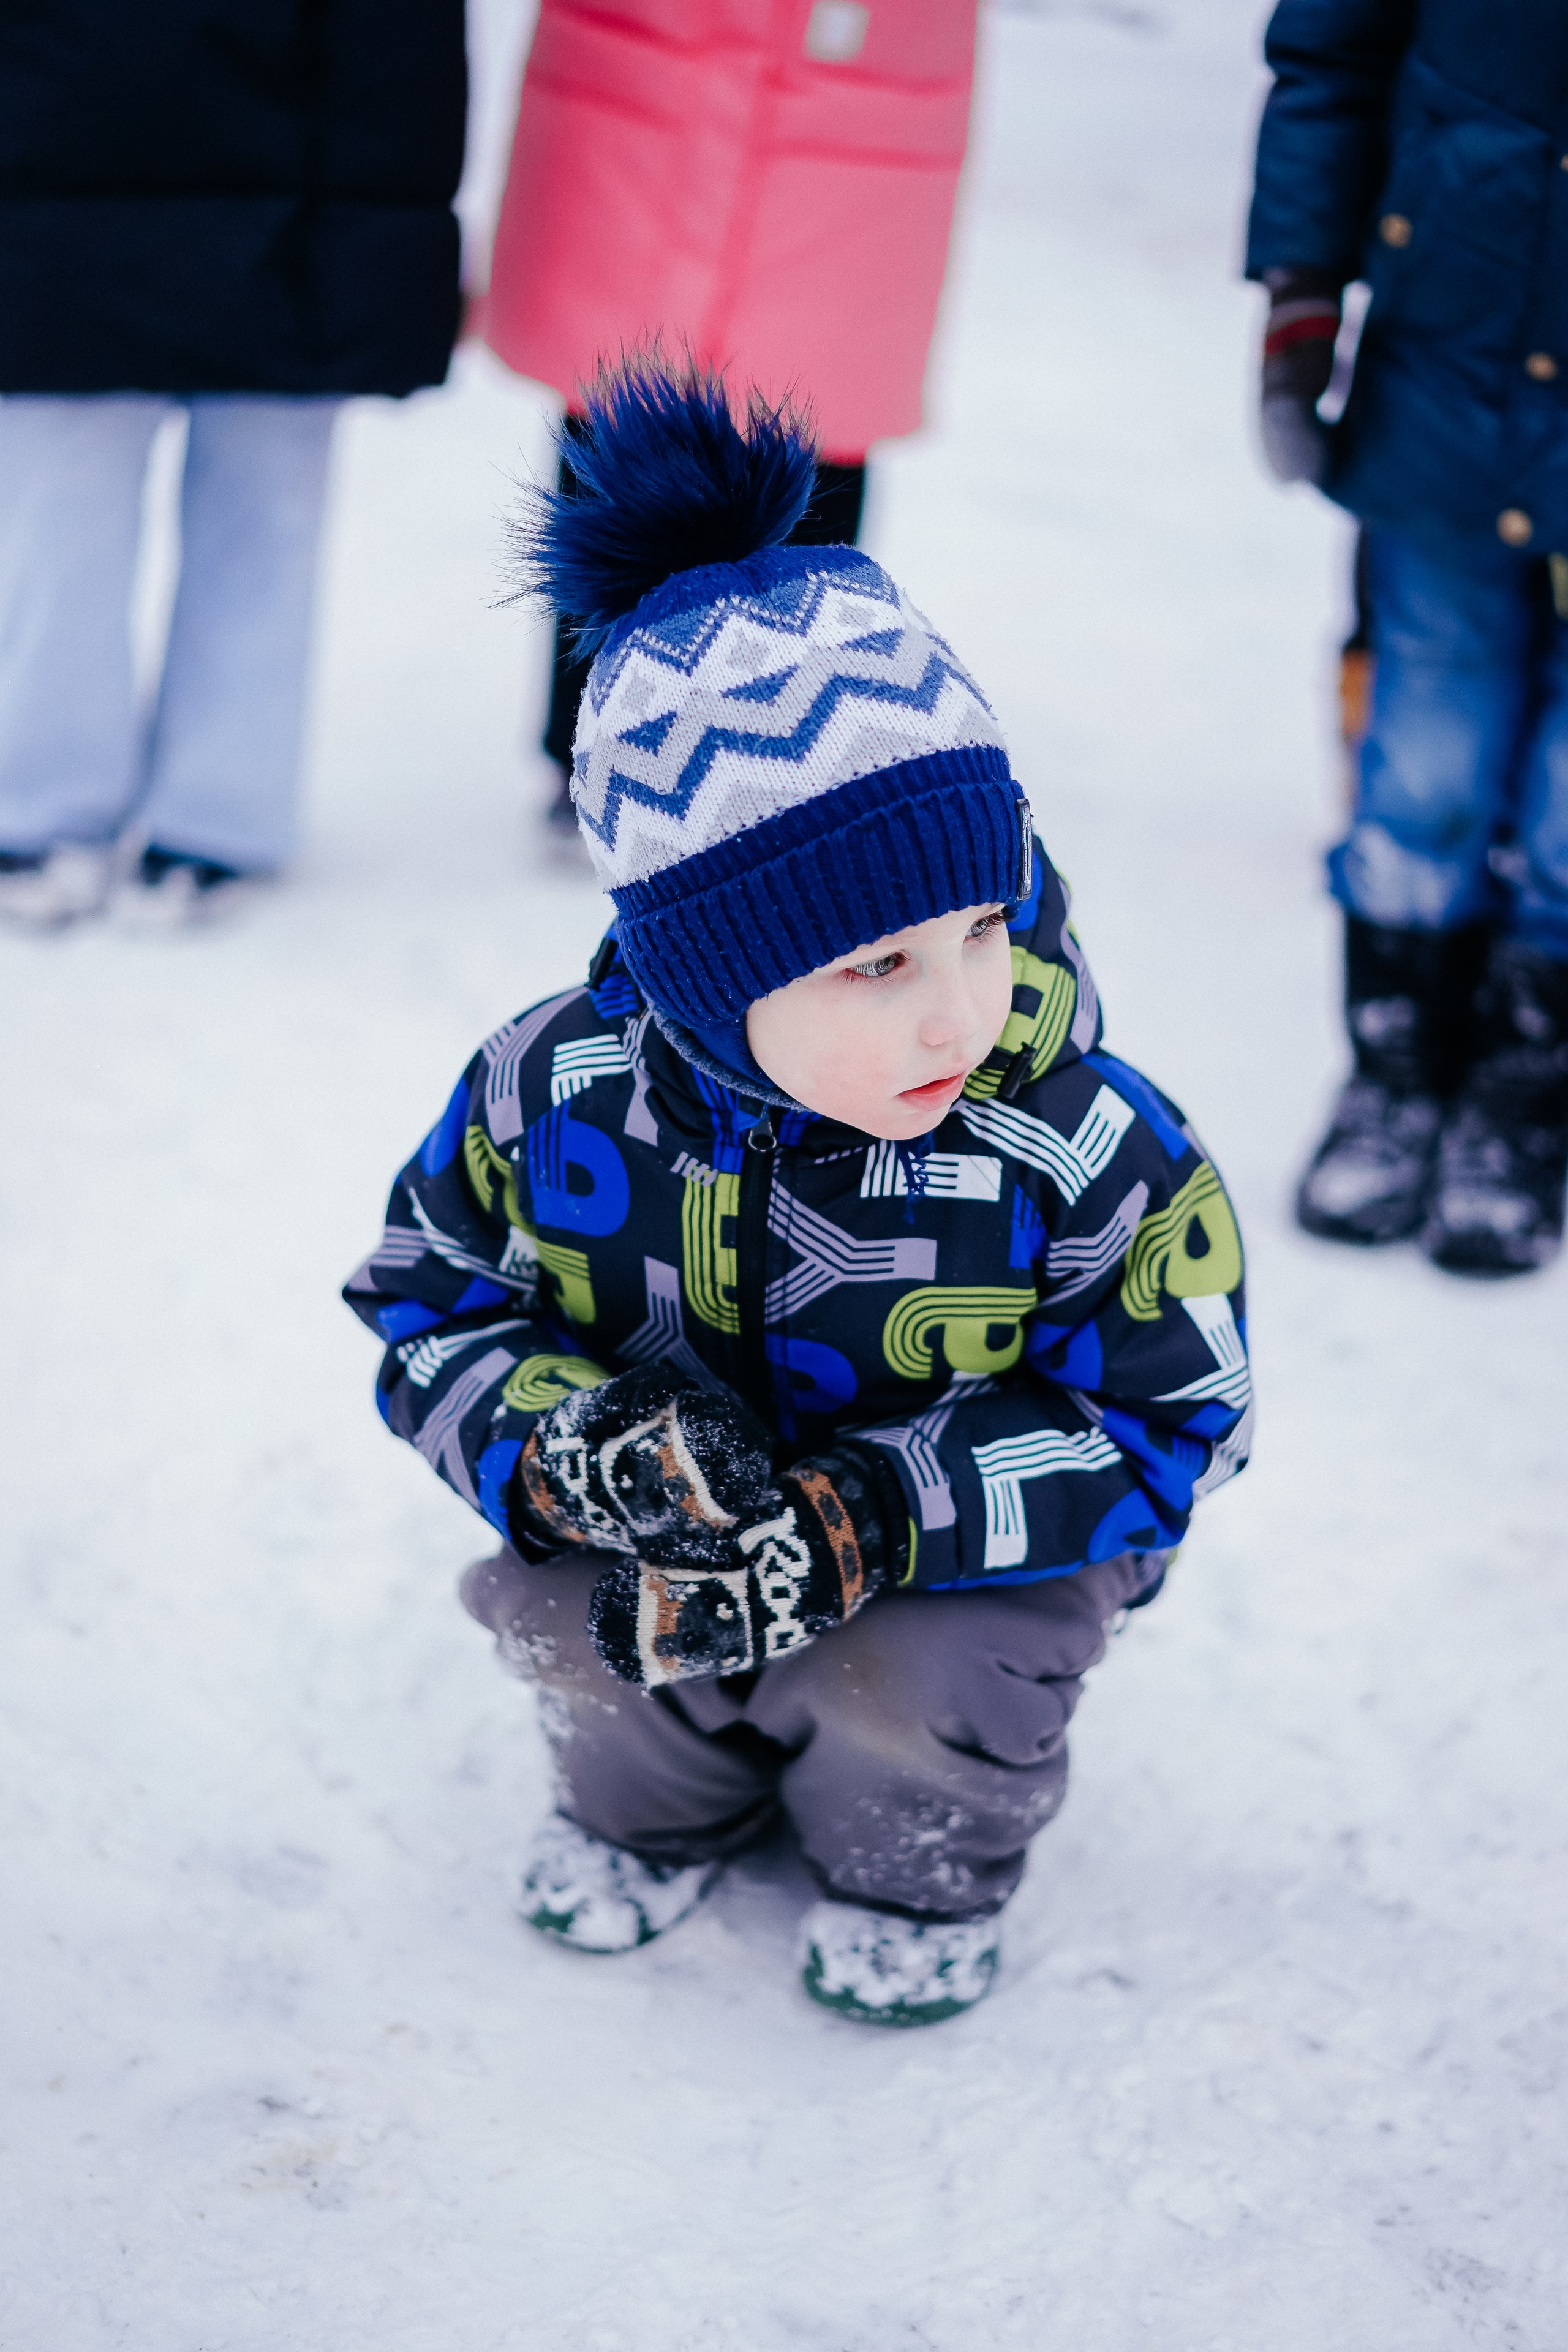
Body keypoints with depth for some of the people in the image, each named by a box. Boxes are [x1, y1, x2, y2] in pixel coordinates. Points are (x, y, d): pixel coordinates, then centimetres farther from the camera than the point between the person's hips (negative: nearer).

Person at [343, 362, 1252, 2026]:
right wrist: (573, 1440, -31)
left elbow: (1158, 1426, -21)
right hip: (685, 1511, 3)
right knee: (562, 1609, -24)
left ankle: (923, 1860, 11)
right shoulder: (555, 1094, -21)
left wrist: (864, 1517, -35)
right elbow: (428, 1304, -7)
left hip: (965, 1538, -2)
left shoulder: (1087, 1155, -27)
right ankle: (661, 1799, 14)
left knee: (910, 1685, -29)